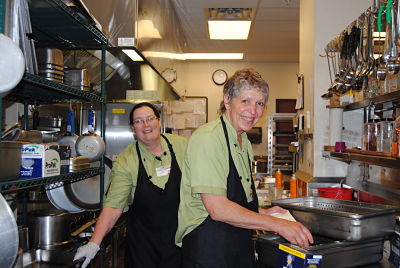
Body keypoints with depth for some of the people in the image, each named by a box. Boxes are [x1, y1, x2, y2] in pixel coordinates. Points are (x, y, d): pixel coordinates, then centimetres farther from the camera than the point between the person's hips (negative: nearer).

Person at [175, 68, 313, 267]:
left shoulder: (244, 143, 11)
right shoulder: (207, 138, -17)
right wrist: (277, 225, -20)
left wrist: (262, 213, 4)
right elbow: (217, 209, -23)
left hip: (241, 250, 8)